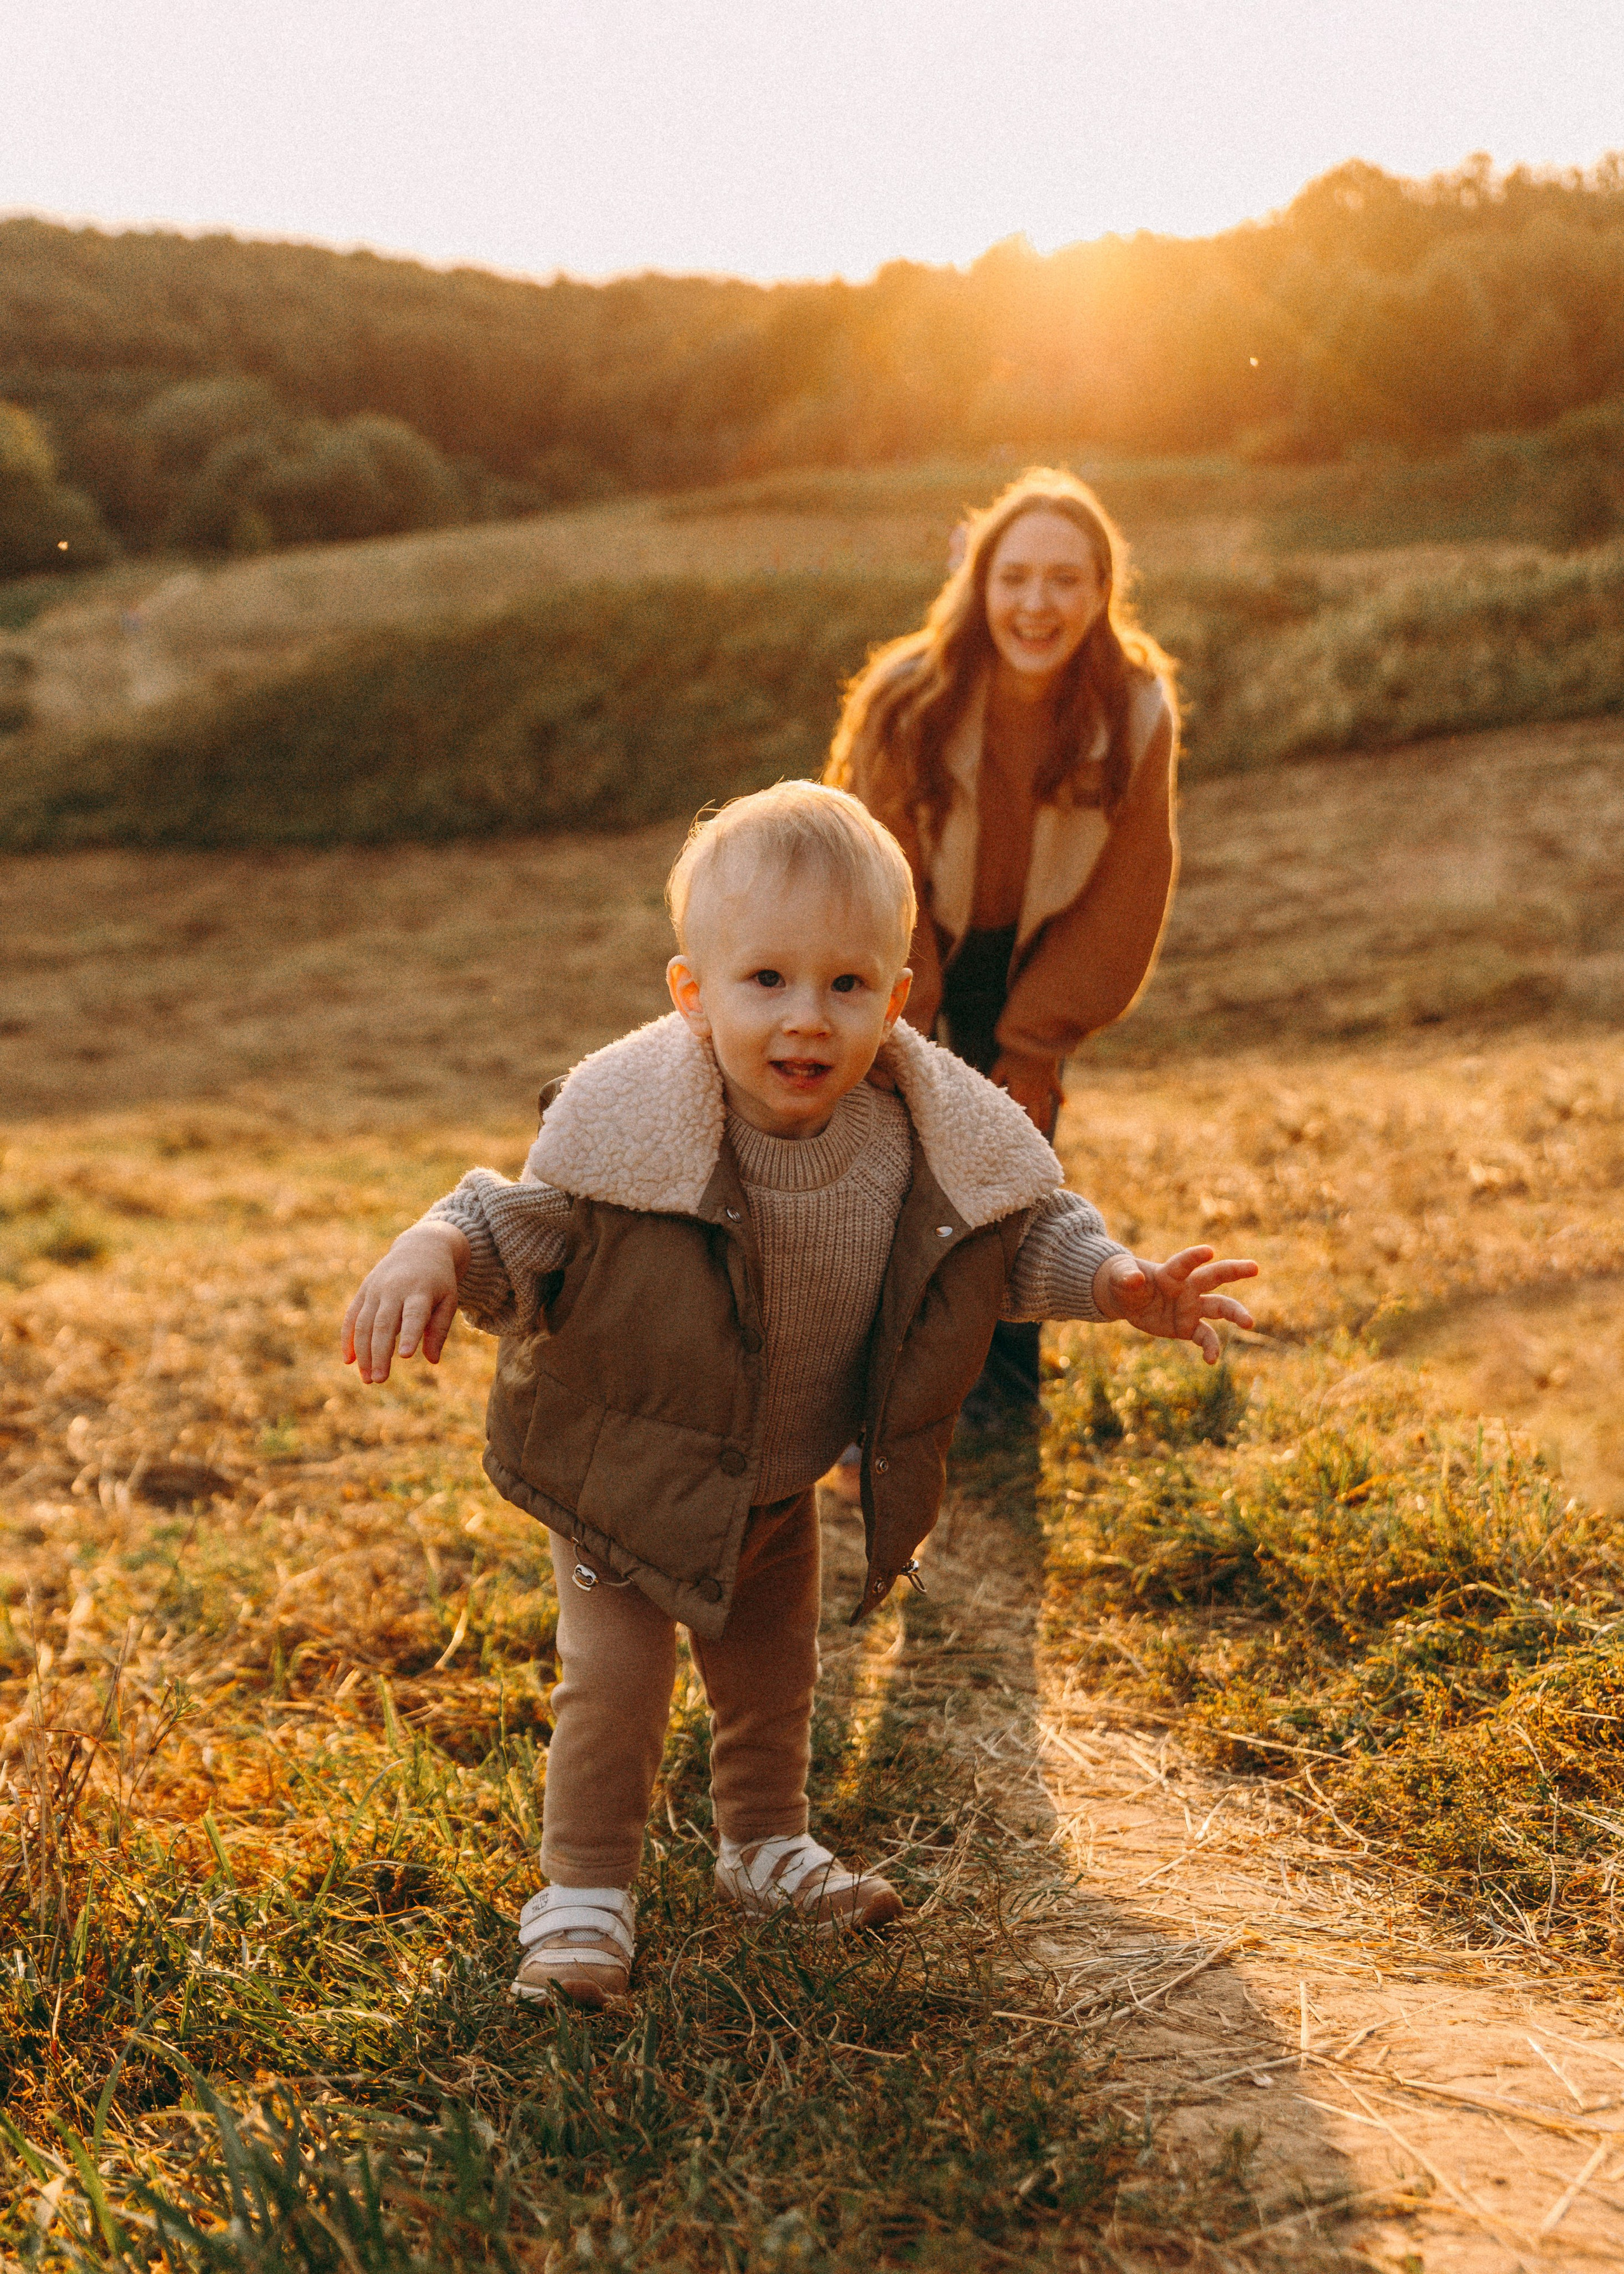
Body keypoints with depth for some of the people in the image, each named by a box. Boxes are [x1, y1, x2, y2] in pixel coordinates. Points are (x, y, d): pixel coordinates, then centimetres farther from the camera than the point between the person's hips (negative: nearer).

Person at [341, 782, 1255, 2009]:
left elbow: (1026, 1228, -5)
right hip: (632, 1469, -4)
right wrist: (435, 1256, -40)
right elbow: (525, 1223, -20)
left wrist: (1117, 1281, -21)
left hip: (784, 1477, 4)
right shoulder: (630, 1120, -30)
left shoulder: (935, 1131, -20)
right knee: (616, 1681, -1)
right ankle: (584, 1888, 24)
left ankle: (767, 1843, 48)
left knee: (773, 1673, 22)